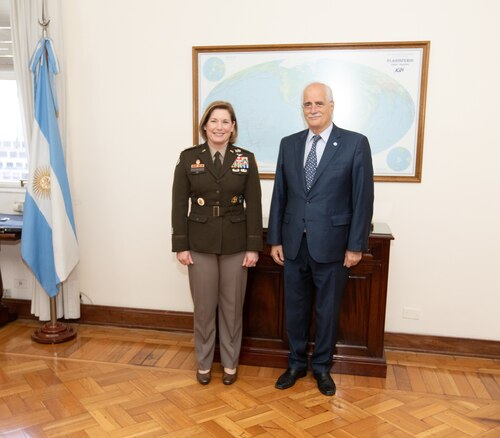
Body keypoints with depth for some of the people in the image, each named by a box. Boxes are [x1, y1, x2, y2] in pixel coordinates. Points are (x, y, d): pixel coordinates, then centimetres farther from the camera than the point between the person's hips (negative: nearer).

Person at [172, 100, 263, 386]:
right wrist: (181, 245, -5)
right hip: (200, 243, 0)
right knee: (204, 306, 9)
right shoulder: (189, 158, 0)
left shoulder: (246, 159, 1)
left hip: (235, 243, 0)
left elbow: (254, 205, -1)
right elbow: (179, 204, -1)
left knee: (232, 306, 10)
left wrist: (253, 246, -5)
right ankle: (204, 363, 27)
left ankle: (230, 363, 28)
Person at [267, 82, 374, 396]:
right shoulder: (289, 144, 6)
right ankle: (297, 363, 33)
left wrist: (356, 245, -8)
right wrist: (275, 239, 5)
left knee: (328, 310, 12)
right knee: (295, 307, 14)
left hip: (331, 244, -3)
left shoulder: (356, 143, -6)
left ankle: (322, 367, 32)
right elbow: (279, 195, 7)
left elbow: (363, 199, -6)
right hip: (294, 243, 3)